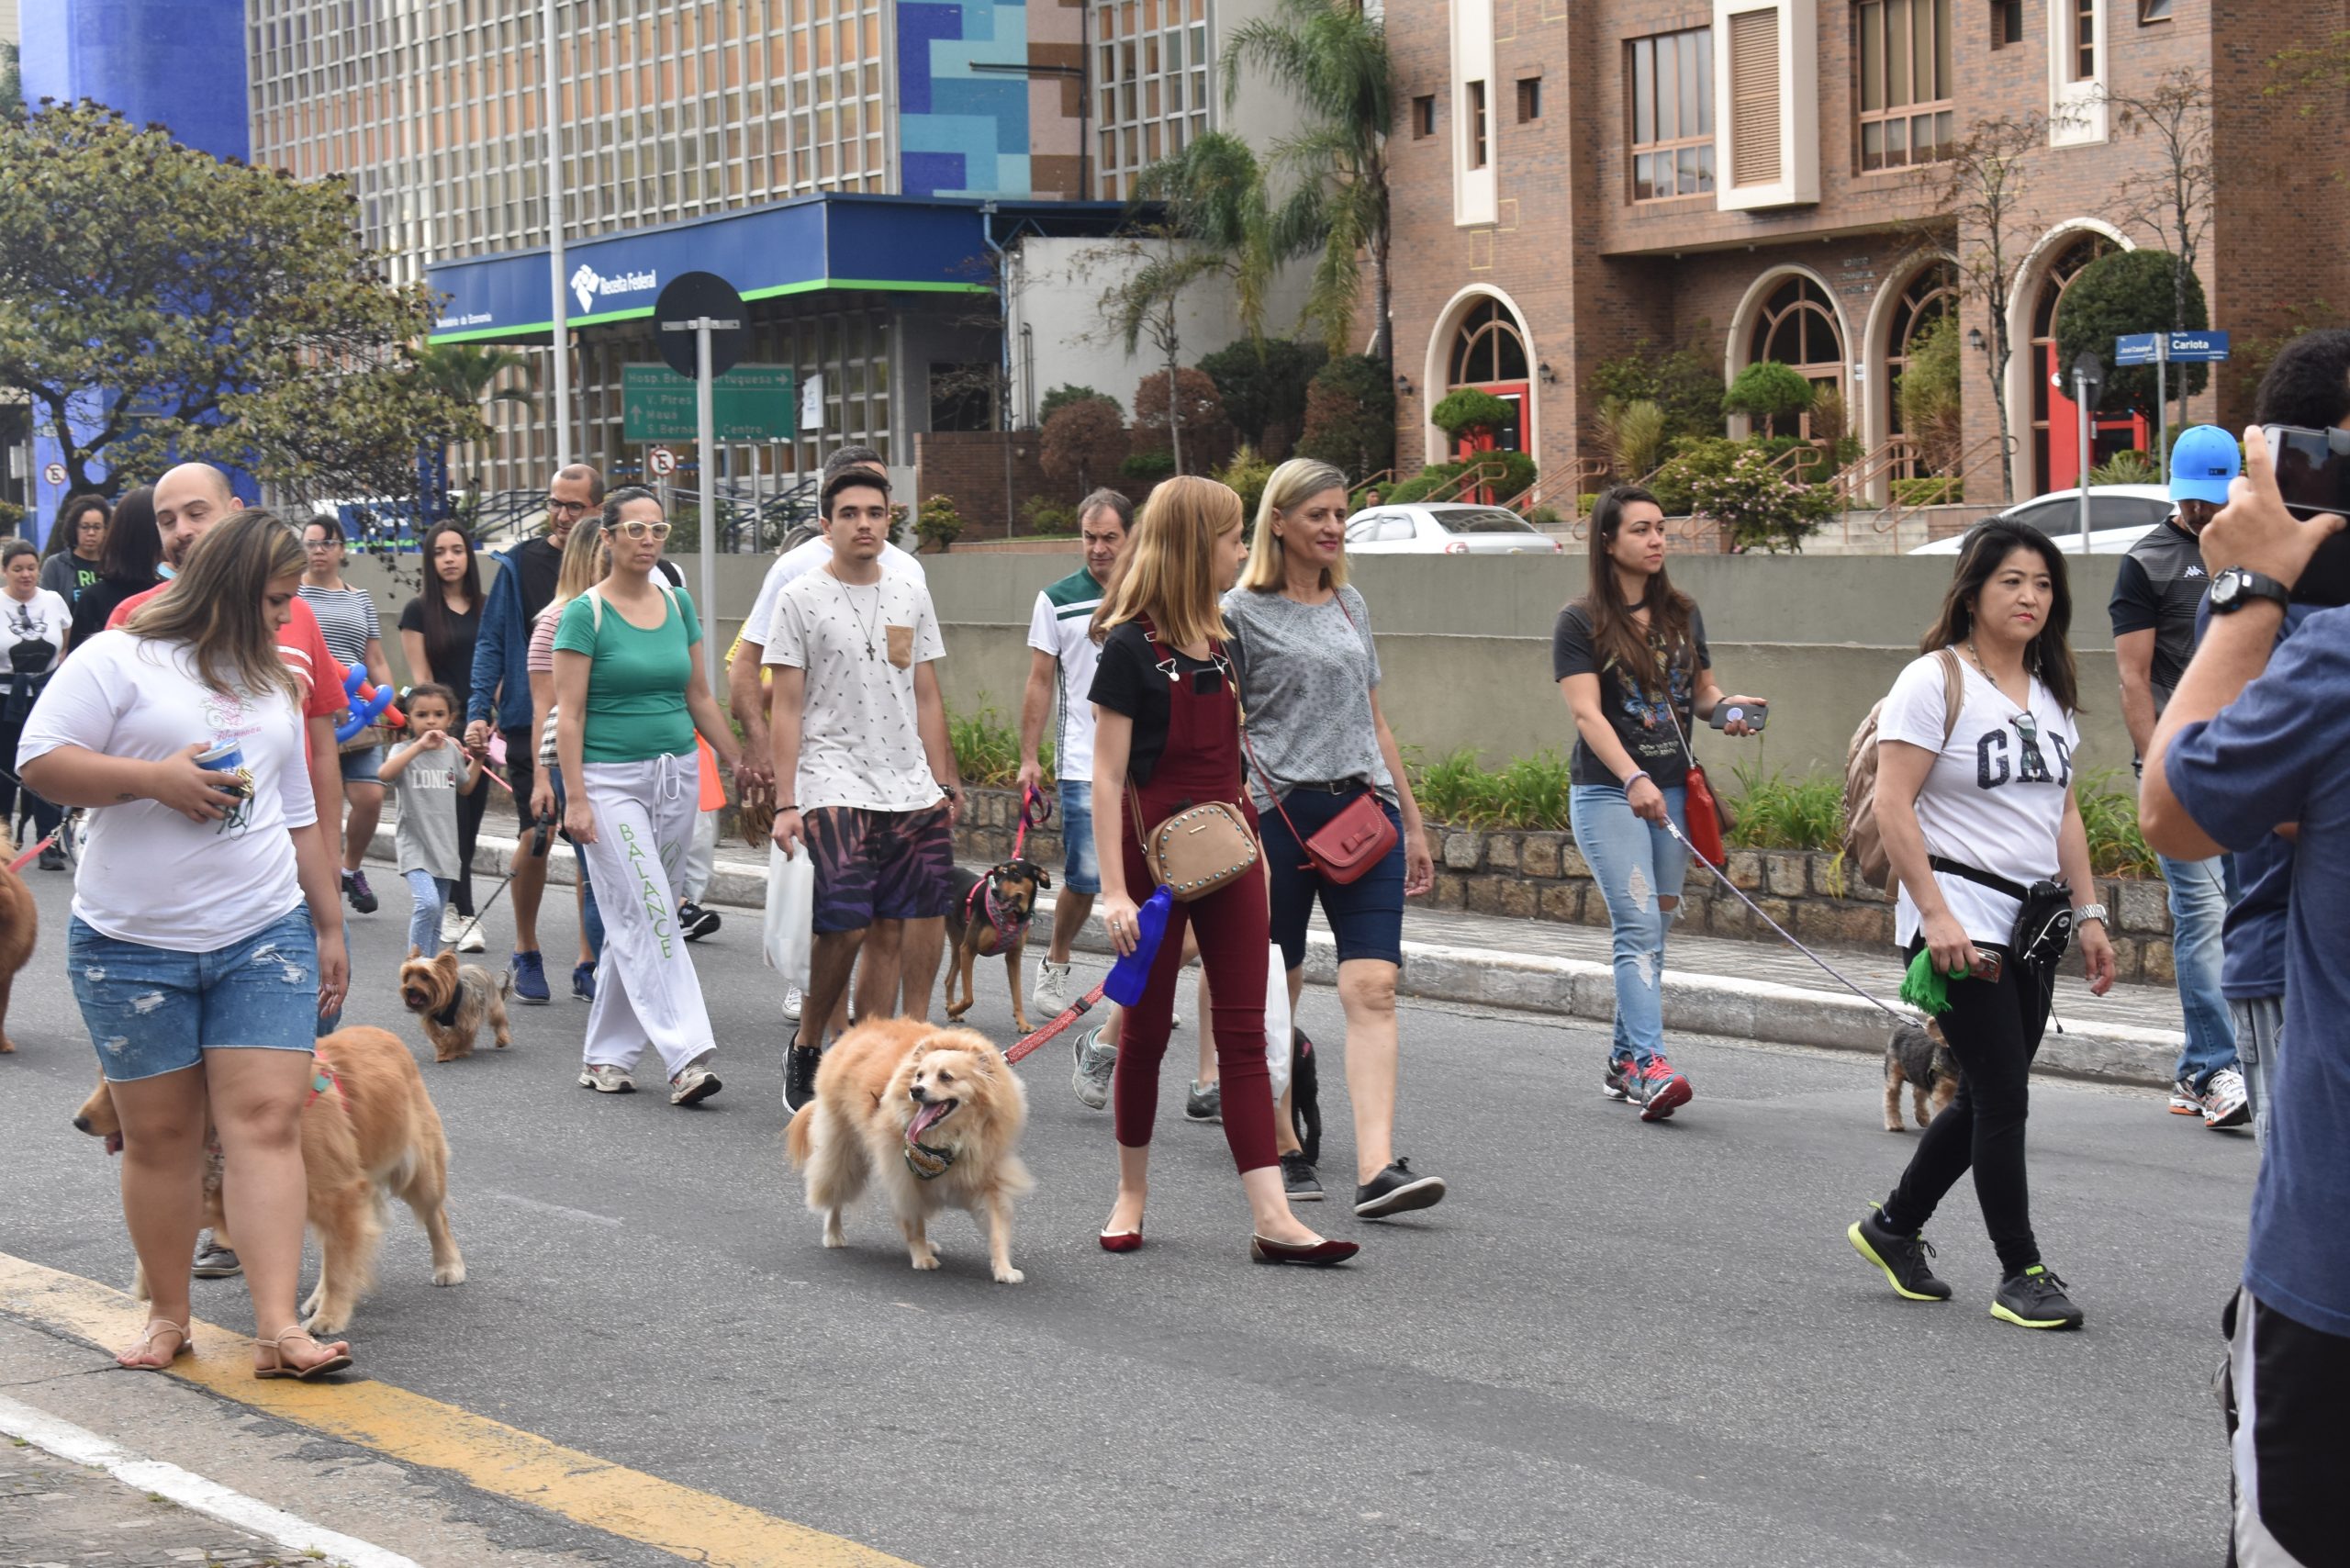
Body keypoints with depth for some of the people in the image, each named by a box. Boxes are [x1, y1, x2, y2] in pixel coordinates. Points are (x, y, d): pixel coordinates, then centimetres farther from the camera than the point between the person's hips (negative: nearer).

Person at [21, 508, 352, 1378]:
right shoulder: (118, 661, -2)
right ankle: (167, 1315, 18)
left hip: (266, 939, 4)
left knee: (266, 1119, -8)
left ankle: (277, 1326, -14)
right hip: (134, 946, -4)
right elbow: (41, 760, -10)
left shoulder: (272, 683, 17)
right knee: (159, 1134, 4)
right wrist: (153, 777, -18)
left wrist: (329, 926, 19)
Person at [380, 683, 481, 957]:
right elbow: (386, 774, -30)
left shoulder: (452, 751, 8)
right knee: (428, 903, -25)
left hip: (444, 847, 5)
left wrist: (477, 760, 14)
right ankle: (414, 962, -12)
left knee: (436, 922, 10)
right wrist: (420, 746, -34)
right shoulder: (405, 751, -7)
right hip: (414, 845, -5)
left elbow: (465, 788, 26)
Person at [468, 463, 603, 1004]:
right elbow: (492, 643, 2)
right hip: (532, 721, -2)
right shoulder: (520, 564, 1)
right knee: (536, 836, -3)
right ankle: (526, 953, 15)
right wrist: (478, 712, -8)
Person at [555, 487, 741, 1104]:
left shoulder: (677, 604, 9)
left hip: (677, 775, 6)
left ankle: (605, 1055, 17)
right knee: (649, 917, -12)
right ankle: (687, 1056, -17)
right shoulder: (586, 613, -7)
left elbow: (700, 697, 16)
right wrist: (576, 797, -15)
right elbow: (568, 713, -9)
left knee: (633, 920, 9)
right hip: (612, 779, -6)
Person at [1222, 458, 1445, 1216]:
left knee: (1373, 989, -10)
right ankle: (1280, 1148, 22)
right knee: (1274, 996, 5)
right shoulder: (1241, 613, 0)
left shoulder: (1351, 606, 16)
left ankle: (1377, 1168, -17)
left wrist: (1412, 823, 21)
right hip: (1279, 814, -4)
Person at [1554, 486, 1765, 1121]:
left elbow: (1702, 691, 21)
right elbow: (1587, 713, -14)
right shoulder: (1581, 623, -5)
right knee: (1639, 926, -16)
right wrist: (1633, 778, -29)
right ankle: (1649, 1067, -23)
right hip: (1607, 791, -5)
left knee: (1651, 931, 9)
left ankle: (1623, 1063, 19)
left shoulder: (1682, 613, 12)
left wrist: (1726, 706, -4)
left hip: (1673, 790, 5)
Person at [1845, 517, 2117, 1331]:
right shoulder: (1935, 681, -9)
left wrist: (2088, 913, 13)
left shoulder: (2050, 692, 14)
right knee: (2002, 1097, -7)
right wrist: (1935, 913, -21)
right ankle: (2021, 1273, 2)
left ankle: (1893, 1227, 29)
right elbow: (1893, 805, -14)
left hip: (2033, 926, 8)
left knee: (1986, 1100, 13)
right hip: (1961, 925, -8)